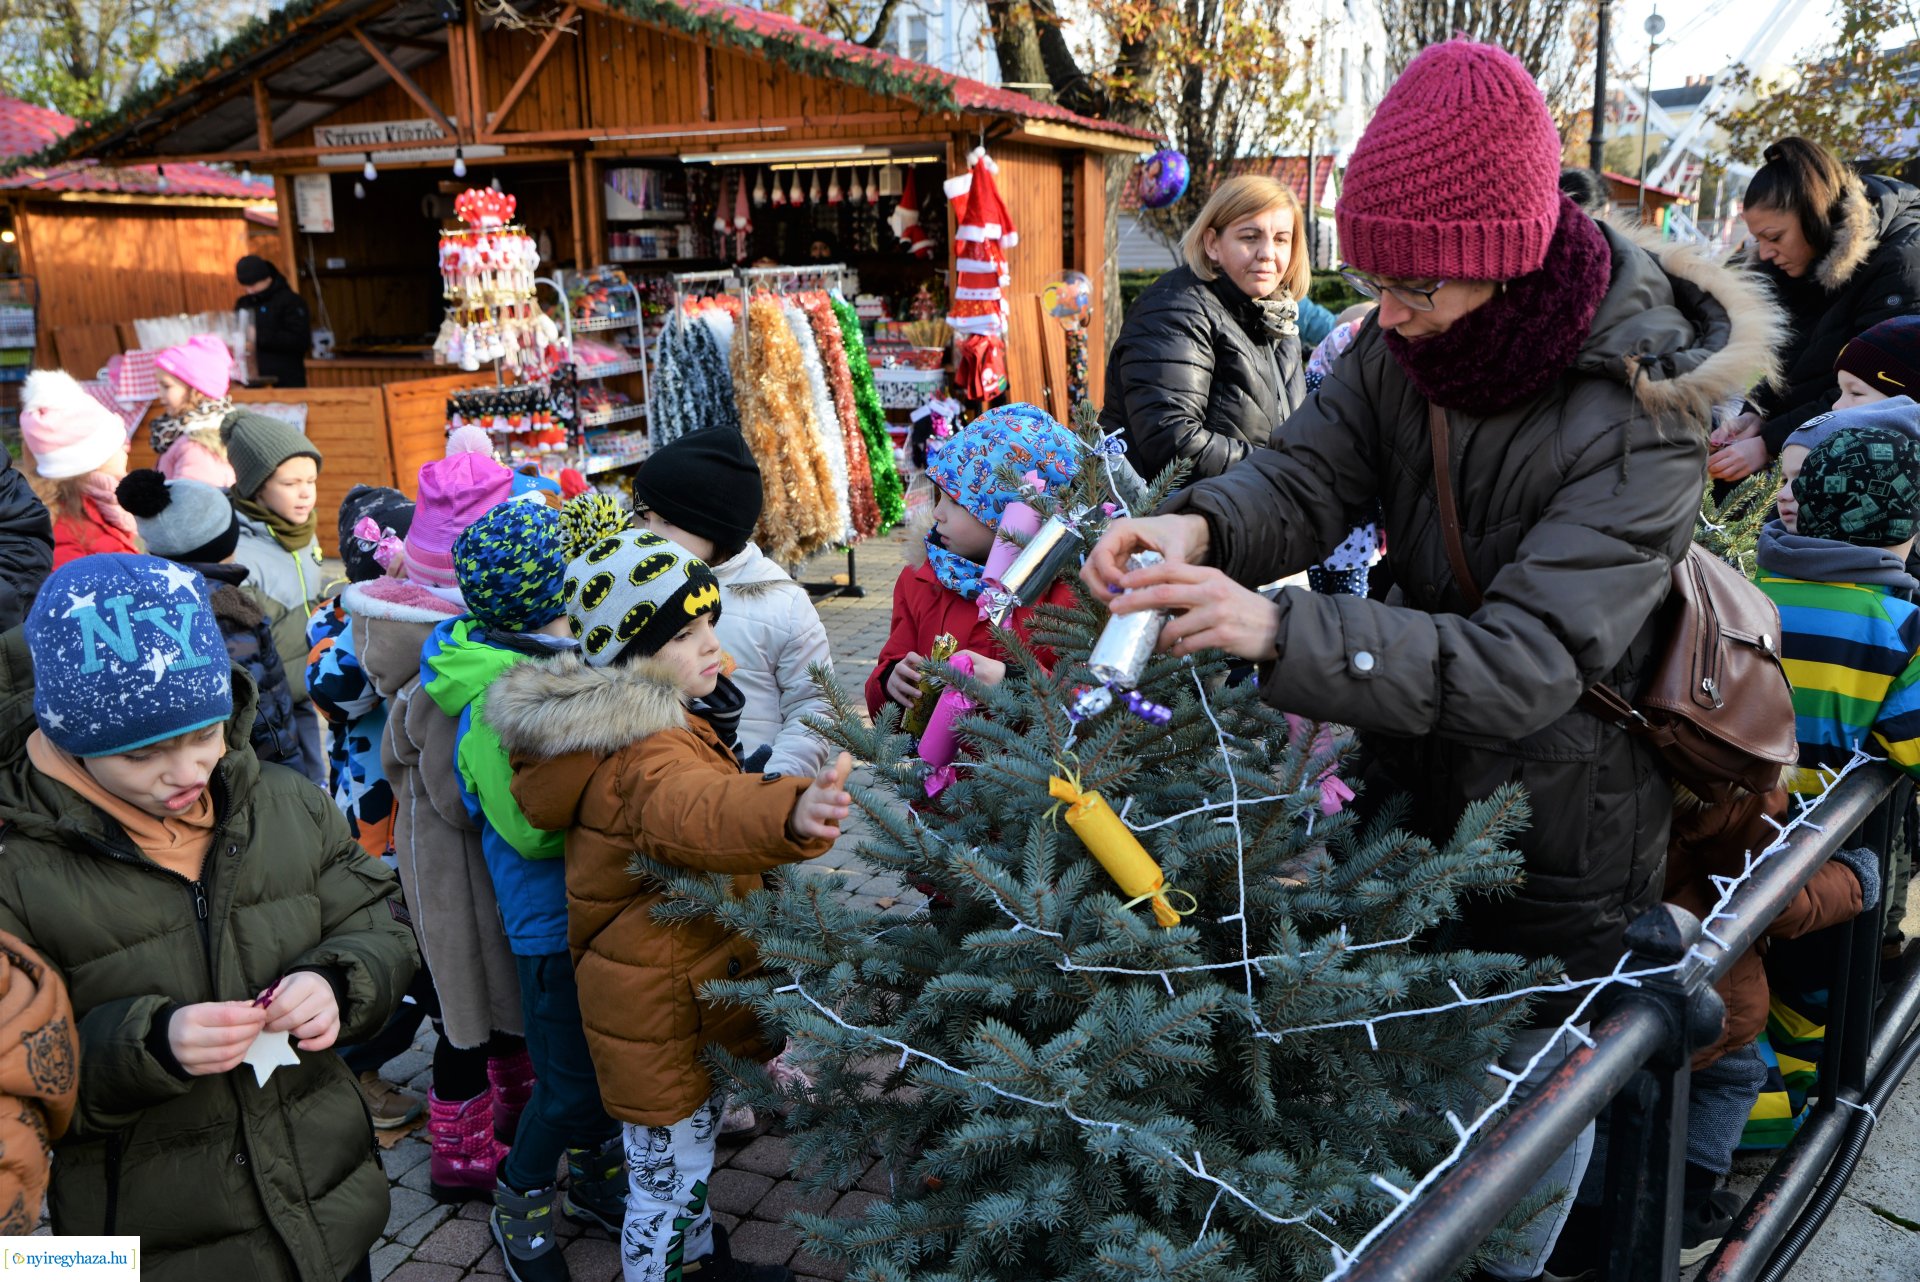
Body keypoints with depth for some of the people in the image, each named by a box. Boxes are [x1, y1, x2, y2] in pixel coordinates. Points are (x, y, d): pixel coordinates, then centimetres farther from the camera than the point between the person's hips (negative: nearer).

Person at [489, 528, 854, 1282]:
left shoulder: (645, 722, 3)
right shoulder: (645, 755, -31)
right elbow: (696, 811, -55)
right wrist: (792, 814, -73)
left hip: (684, 989, 11)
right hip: (658, 1013, -11)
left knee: (692, 1151, 30)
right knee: (666, 1181, 8)